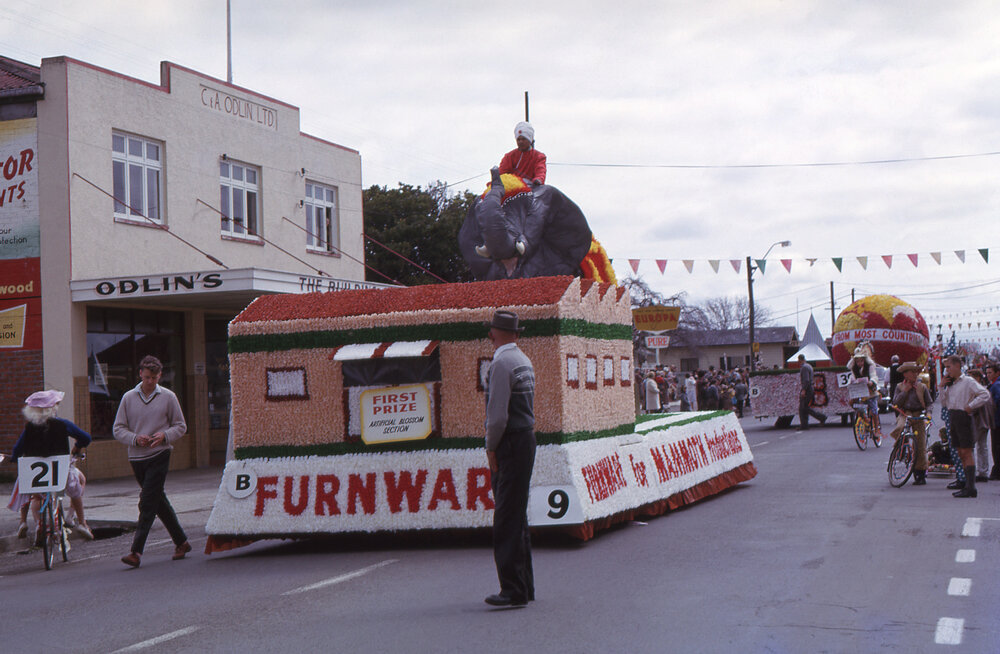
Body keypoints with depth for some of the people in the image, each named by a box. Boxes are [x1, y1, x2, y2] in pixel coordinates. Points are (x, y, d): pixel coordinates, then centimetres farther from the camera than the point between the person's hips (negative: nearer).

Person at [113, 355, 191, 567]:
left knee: (147, 503, -12)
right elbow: (118, 429, 6)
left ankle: (136, 551, -14)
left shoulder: (168, 397, 1)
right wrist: (135, 438, -13)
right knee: (159, 501, 12)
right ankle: (181, 542, 26)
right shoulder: (129, 398, 6)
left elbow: (181, 426, 6)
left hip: (159, 456, -4)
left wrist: (165, 435, -13)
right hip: (136, 457, 4)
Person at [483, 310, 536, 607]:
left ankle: (514, 590, -6)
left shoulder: (501, 364, -15)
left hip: (510, 444, -10)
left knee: (507, 519, -7)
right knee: (518, 516, 15)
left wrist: (491, 448, -7)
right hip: (527, 439, 10)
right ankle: (525, 586, 21)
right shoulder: (524, 361, 14)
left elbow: (498, 415, -20)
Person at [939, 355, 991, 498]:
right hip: (953, 418, 8)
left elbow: (985, 395, -15)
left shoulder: (968, 381, -8)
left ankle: (971, 488, -9)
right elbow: (944, 403, 16)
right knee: (961, 454, 10)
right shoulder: (950, 383, 16)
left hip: (963, 417, -8)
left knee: (966, 453, -9)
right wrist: (942, 387, 7)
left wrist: (970, 406, -17)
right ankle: (967, 485, 16)